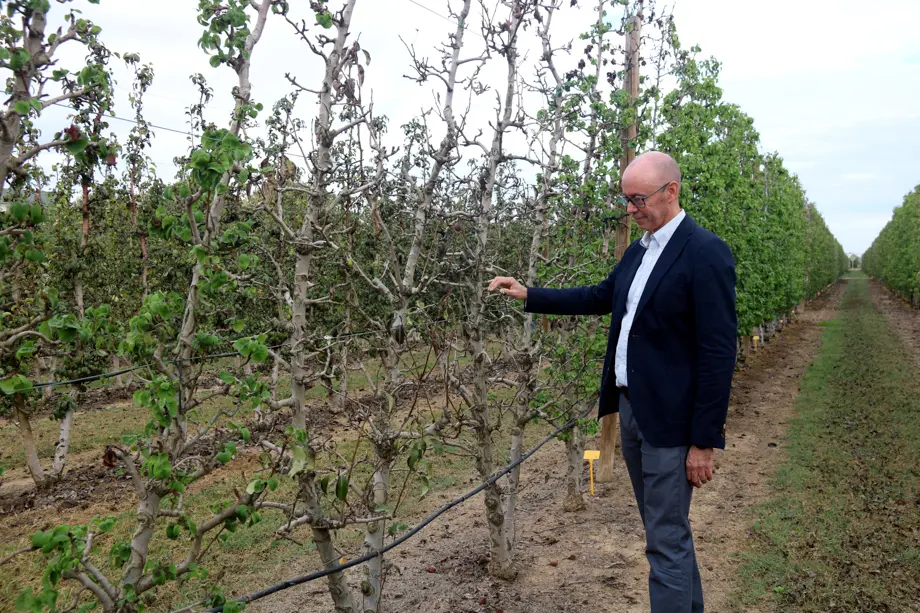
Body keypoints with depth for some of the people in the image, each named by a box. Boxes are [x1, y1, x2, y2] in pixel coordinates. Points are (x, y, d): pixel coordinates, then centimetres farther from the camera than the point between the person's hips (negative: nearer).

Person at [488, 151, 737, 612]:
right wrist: (529, 295, 14)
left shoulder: (706, 253, -16)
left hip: (670, 419, -8)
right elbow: (601, 297, 22)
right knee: (665, 527, 20)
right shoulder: (638, 251, 10)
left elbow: (718, 353, -18)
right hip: (630, 408, 8)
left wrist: (705, 440, -17)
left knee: (667, 540, 0)